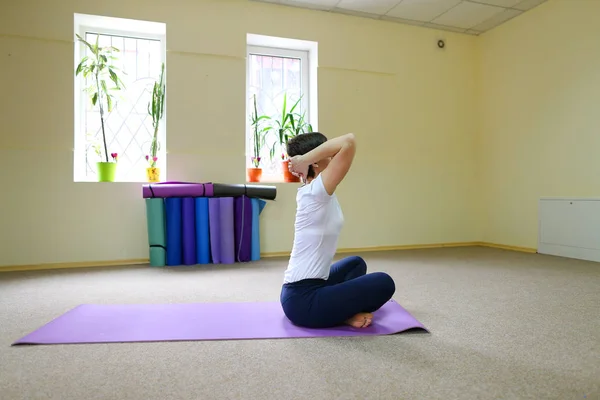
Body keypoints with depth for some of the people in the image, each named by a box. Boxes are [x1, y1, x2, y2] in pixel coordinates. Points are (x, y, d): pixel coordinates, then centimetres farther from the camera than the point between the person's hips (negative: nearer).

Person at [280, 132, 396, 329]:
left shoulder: (313, 191, 6)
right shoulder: (316, 193, -22)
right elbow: (348, 142, -32)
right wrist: (302, 161, -23)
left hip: (304, 289, 9)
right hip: (302, 300, -9)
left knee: (355, 263, 32)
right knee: (383, 283, -10)